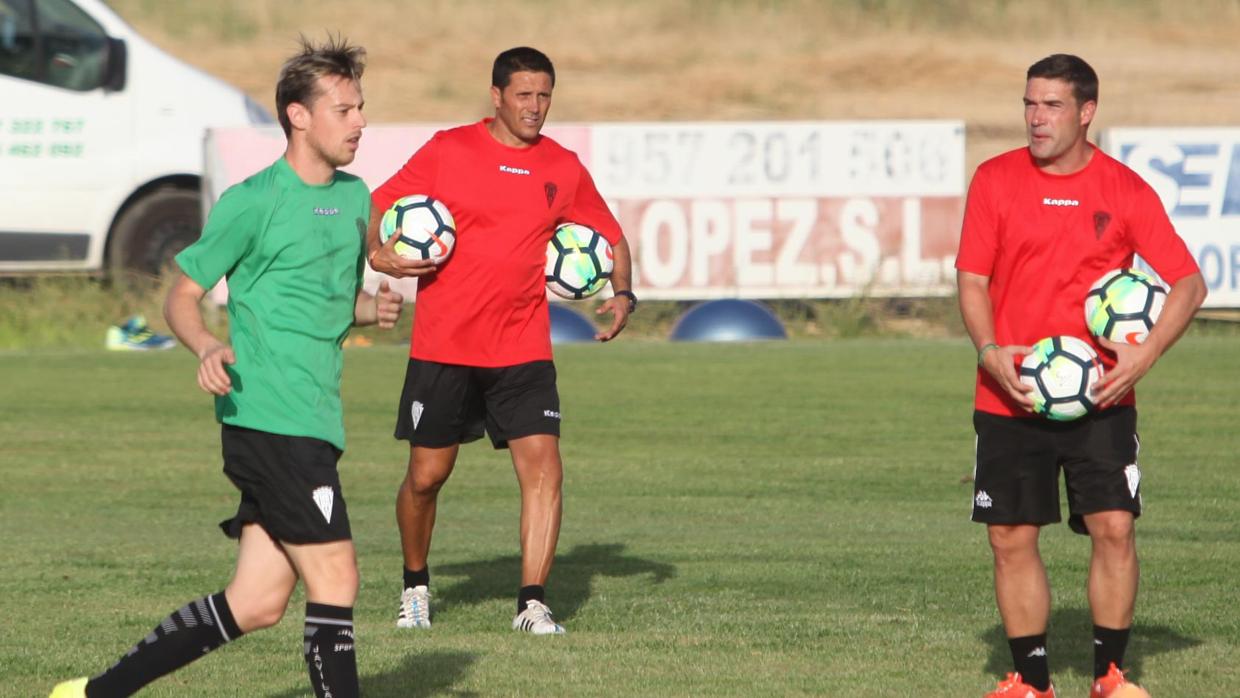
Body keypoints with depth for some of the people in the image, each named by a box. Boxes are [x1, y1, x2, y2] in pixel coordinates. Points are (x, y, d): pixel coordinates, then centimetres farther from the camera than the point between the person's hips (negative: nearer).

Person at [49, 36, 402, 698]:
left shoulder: (354, 196, 15)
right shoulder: (253, 203, -8)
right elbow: (181, 299, -3)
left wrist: (371, 308, 5)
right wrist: (207, 347, -24)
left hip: (315, 421, 8)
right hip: (269, 417, -8)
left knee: (256, 604, 6)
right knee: (334, 582, -9)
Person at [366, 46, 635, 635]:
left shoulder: (563, 168, 6)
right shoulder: (448, 150, -1)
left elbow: (611, 237, 17)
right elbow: (379, 206, 4)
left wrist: (622, 294, -2)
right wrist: (378, 254, -17)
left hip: (522, 349, 2)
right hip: (442, 345, -2)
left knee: (543, 469, -12)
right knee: (426, 476, 5)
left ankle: (532, 604, -7)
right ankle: (415, 587, 29)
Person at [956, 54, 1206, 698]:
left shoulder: (1125, 189, 0)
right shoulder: (995, 180, 3)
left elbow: (1188, 282, -1)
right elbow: (973, 280, 3)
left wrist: (1145, 354, -17)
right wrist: (989, 350, -16)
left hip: (1100, 397, -1)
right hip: (1009, 397, 1)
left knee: (1114, 528, -10)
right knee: (1011, 537, 1)